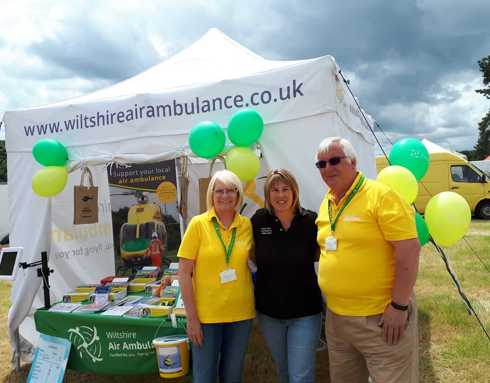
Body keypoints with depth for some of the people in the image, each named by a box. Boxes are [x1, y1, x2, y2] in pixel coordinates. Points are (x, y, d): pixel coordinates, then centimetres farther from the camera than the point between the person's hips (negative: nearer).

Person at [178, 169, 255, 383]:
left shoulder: (247, 225, 0)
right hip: (206, 315, -3)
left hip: (241, 314, 3)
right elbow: (184, 273, -8)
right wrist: (192, 318, -10)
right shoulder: (198, 224, -8)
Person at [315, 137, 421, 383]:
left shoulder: (380, 196, -14)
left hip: (380, 317, -7)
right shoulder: (326, 204, 8)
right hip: (336, 317, 7)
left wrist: (399, 306, -19)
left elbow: (409, 250, -18)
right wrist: (332, 298, 14)